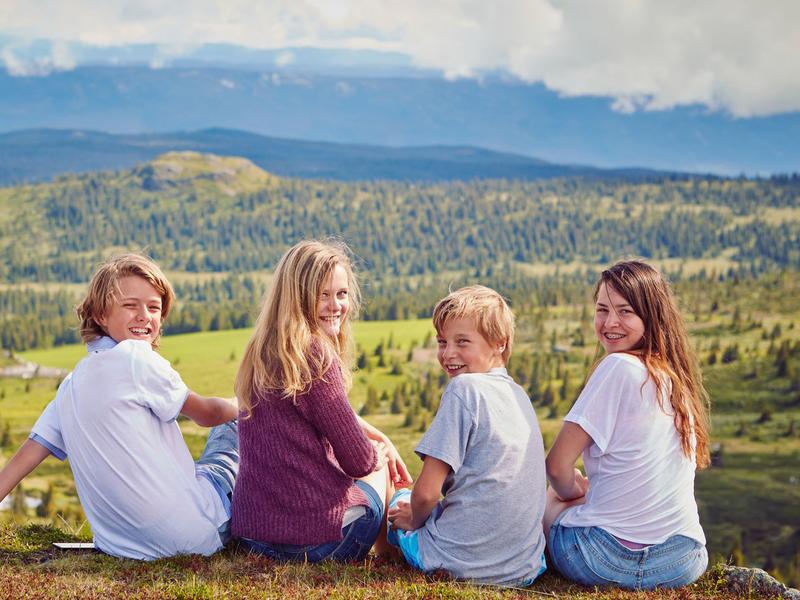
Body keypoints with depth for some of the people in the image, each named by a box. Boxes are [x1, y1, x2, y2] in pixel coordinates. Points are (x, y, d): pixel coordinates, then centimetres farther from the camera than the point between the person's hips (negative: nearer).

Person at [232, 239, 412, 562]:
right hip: (318, 540, -7)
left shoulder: (261, 353, 6)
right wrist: (380, 452, 7)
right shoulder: (316, 356, -20)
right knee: (379, 467, 24)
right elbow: (358, 461, -14)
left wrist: (382, 439, 21)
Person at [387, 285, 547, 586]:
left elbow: (427, 492, -17)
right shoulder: (519, 394, 8)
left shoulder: (465, 388, -15)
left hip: (466, 563, -6)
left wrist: (414, 517, 6)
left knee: (400, 500, 24)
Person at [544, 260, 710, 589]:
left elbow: (558, 466, -11)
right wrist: (590, 487, 19)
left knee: (545, 498, 25)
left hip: (612, 558, -6)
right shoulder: (678, 377, 9)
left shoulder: (619, 367, -13)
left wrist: (573, 490, 8)